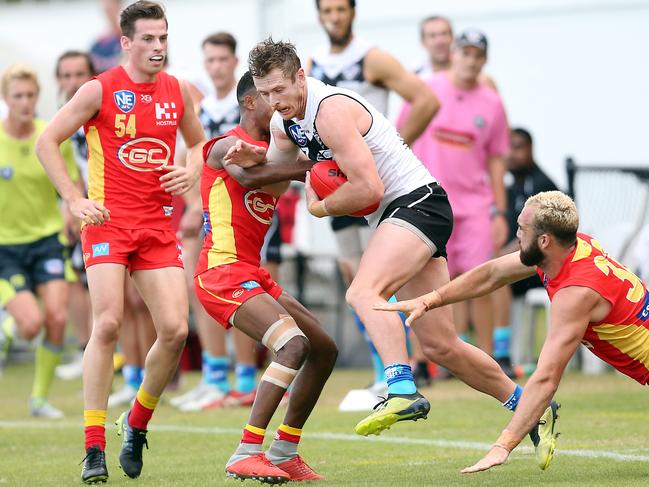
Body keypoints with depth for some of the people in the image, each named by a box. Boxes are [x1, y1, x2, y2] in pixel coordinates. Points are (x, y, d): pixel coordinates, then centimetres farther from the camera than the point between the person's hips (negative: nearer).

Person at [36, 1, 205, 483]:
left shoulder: (177, 91, 9)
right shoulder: (100, 90, -4)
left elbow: (199, 142, 25)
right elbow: (47, 142, -1)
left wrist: (191, 172, 3)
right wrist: (76, 200, -8)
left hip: (159, 224, 4)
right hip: (109, 221, -4)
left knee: (175, 329, -7)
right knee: (108, 323, -16)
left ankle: (137, 422, 18)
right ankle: (94, 448, -11)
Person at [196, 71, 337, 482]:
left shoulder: (268, 151, 21)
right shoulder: (227, 145, -6)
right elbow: (249, 176, -29)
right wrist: (310, 166, -31)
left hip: (253, 274, 10)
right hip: (223, 270, -10)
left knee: (325, 350, 12)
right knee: (295, 344, -26)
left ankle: (284, 453, 18)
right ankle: (246, 455, -28)